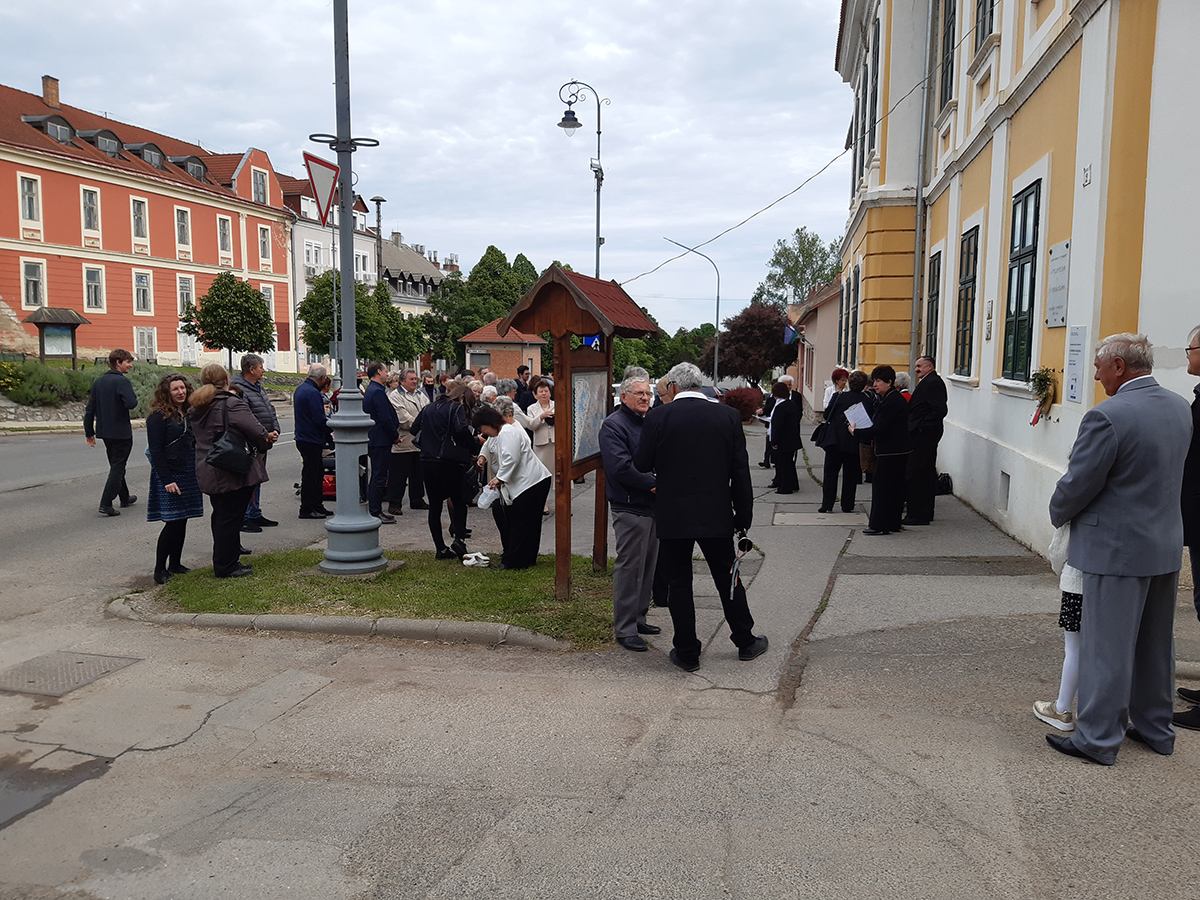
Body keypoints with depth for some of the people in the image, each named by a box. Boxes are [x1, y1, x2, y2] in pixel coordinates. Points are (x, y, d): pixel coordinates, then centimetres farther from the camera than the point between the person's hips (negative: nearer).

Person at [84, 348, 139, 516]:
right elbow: (130, 403, -28)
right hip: (121, 432, -8)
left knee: (116, 465, 20)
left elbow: (90, 409, 10)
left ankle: (124, 497, 33)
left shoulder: (98, 382, 9)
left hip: (104, 431, 8)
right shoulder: (122, 381, -15)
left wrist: (89, 432, 16)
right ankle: (106, 504, -8)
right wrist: (135, 397, -5)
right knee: (118, 467, -2)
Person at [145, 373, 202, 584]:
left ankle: (175, 564, 20)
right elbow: (156, 451, -14)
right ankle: (159, 569, 1)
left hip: (188, 476, 7)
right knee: (172, 522, -8)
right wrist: (167, 480, -19)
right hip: (170, 477, -7)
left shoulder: (189, 413, 12)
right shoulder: (158, 417, -10)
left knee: (181, 521, 10)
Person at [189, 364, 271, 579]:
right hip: (234, 473, -8)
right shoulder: (232, 404, -17)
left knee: (220, 516, 18)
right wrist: (263, 448, 1)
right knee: (231, 517, 0)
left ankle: (222, 562, 28)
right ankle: (226, 567, 6)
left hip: (208, 472, 8)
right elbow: (257, 432, -21)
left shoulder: (197, 408, 9)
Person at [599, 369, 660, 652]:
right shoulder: (613, 425, -11)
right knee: (629, 567, -4)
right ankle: (625, 630, 4)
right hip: (630, 508, -9)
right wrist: (654, 483, -17)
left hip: (653, 504, 9)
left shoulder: (651, 422, 16)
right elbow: (621, 467, -22)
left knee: (648, 565, 15)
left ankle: (638, 618, 28)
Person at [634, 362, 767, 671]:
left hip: (672, 517, -2)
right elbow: (740, 472, 0)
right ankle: (746, 642, 30)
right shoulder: (728, 416, -2)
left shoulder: (658, 417, -9)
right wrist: (744, 516, 7)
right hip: (716, 517, 2)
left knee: (679, 584, 9)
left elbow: (642, 464, -4)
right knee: (728, 579, 16)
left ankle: (687, 653, 17)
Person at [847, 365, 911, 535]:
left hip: (890, 452, -10)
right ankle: (893, 523, 22)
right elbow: (879, 424, 19)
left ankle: (880, 525, 1)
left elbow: (879, 429, -23)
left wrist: (855, 432, -13)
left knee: (882, 487, -4)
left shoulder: (891, 402, -19)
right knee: (895, 487, 14)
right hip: (898, 451, 10)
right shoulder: (892, 398, 14)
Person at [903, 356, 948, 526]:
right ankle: (926, 513, 22)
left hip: (923, 435, -11)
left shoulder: (933, 383, -14)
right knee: (926, 474, 14)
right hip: (923, 435, 11)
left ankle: (917, 515, -6)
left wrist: (923, 426, -19)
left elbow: (940, 410, -23)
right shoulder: (927, 382, 18)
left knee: (913, 475, -9)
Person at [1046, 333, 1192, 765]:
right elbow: (1163, 472, 14)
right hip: (1166, 545, 8)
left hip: (1118, 547, -8)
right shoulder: (1180, 407, 4)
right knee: (1155, 643, 19)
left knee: (1107, 646, 2)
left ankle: (1098, 738, 11)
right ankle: (1155, 727, 33)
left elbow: (1077, 485, -17)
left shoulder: (1107, 417, -22)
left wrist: (1057, 514, 2)